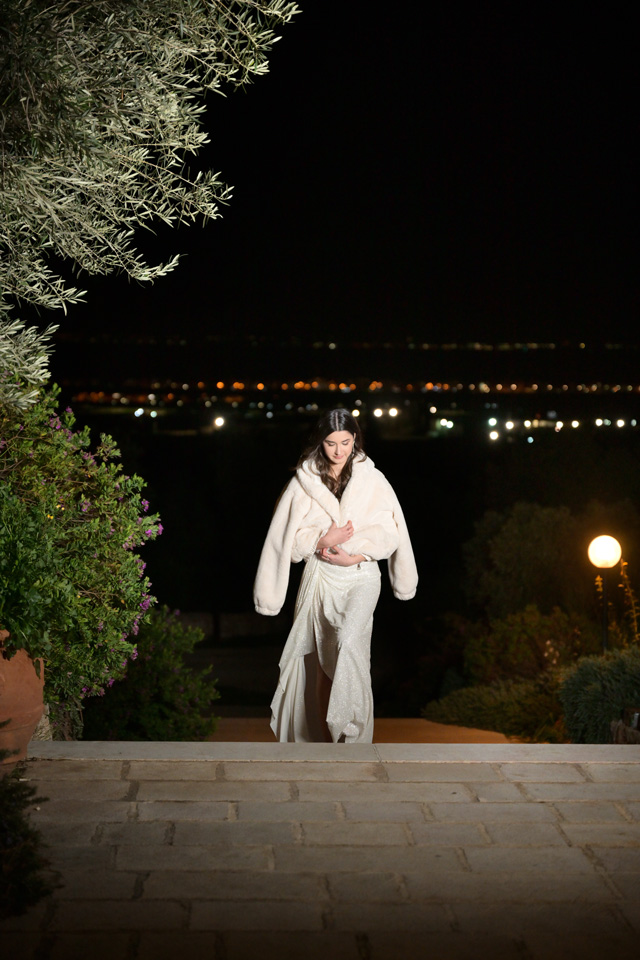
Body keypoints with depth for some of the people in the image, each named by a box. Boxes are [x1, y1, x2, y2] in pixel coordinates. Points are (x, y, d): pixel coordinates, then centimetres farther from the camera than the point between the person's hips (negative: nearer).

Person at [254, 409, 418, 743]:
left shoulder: (372, 479, 0)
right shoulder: (304, 481, 3)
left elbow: (388, 532, 0)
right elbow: (291, 535, 4)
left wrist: (353, 556, -12)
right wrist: (324, 539, -13)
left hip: (359, 576, -2)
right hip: (319, 578, 2)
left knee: (349, 640, -26)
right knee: (321, 657, 2)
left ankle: (352, 731, -22)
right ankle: (325, 733, 16)